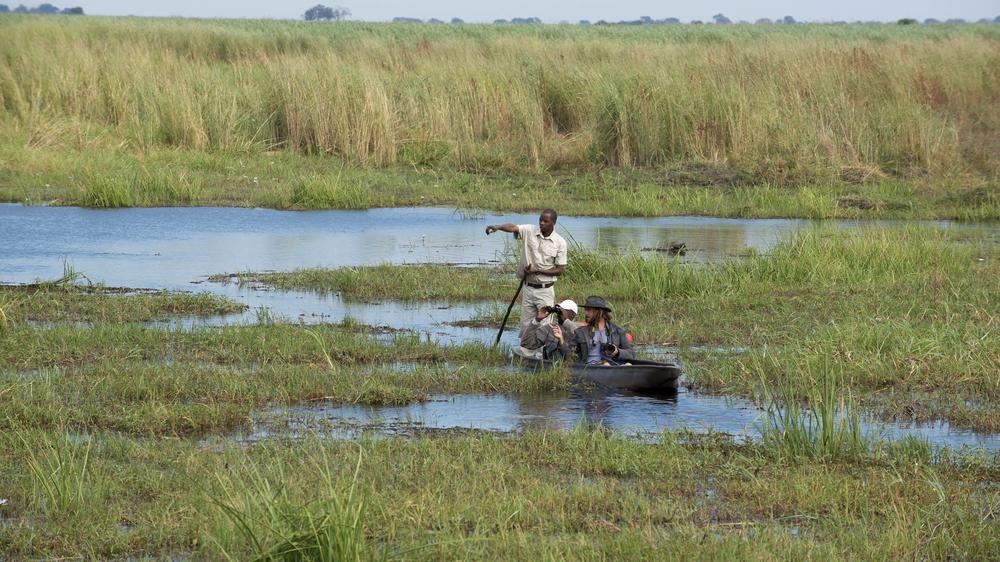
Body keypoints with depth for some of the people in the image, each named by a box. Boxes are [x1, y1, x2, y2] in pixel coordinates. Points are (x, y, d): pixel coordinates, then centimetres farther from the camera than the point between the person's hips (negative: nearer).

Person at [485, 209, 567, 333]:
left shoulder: (559, 243, -7)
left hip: (545, 290, -3)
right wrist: (497, 227, -43)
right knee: (525, 327, 7)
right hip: (528, 288, 3)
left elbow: (560, 270, -4)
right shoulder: (530, 231, -3)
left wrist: (537, 271, -14)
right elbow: (513, 228, -22)